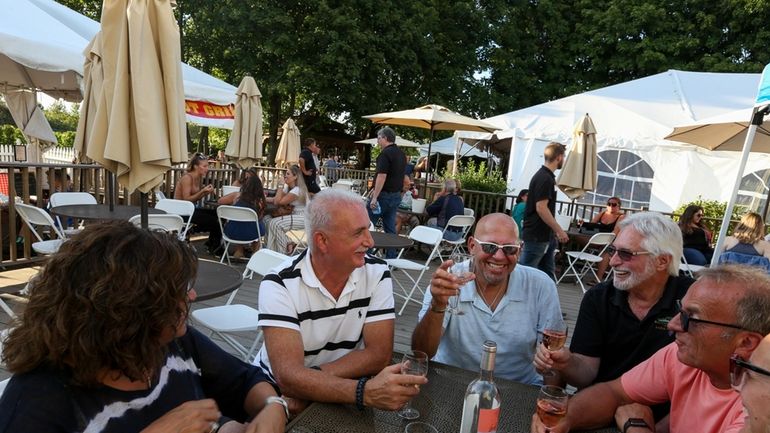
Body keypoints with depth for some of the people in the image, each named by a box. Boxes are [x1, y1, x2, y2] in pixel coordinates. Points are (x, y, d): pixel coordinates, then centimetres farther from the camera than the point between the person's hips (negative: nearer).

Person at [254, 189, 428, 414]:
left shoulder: (376, 273, -10)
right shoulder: (280, 284, -18)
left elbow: (379, 354, -14)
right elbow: (288, 377, -26)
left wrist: (307, 381, -21)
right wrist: (366, 392, -39)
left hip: (341, 397, 3)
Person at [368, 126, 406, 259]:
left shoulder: (386, 153, -14)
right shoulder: (401, 154, 13)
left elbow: (382, 176, -21)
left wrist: (375, 197, -21)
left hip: (384, 195, -8)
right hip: (396, 195, 8)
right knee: (390, 228, 11)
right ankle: (391, 258, 13)